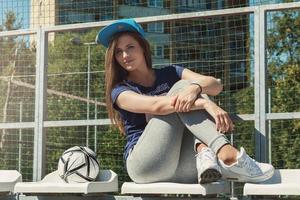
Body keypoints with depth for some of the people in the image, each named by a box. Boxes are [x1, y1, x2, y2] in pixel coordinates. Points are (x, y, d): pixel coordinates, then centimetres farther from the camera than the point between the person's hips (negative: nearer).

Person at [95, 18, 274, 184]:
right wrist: (205, 103, -28)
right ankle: (228, 155, -38)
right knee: (180, 87, -18)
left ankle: (205, 152, -37)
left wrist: (195, 88, -24)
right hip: (147, 166, -3)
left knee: (189, 87, -13)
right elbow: (155, 105, -15)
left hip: (183, 168, 3)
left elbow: (215, 85, 1)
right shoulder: (120, 91, 7)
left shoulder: (170, 74, 19)